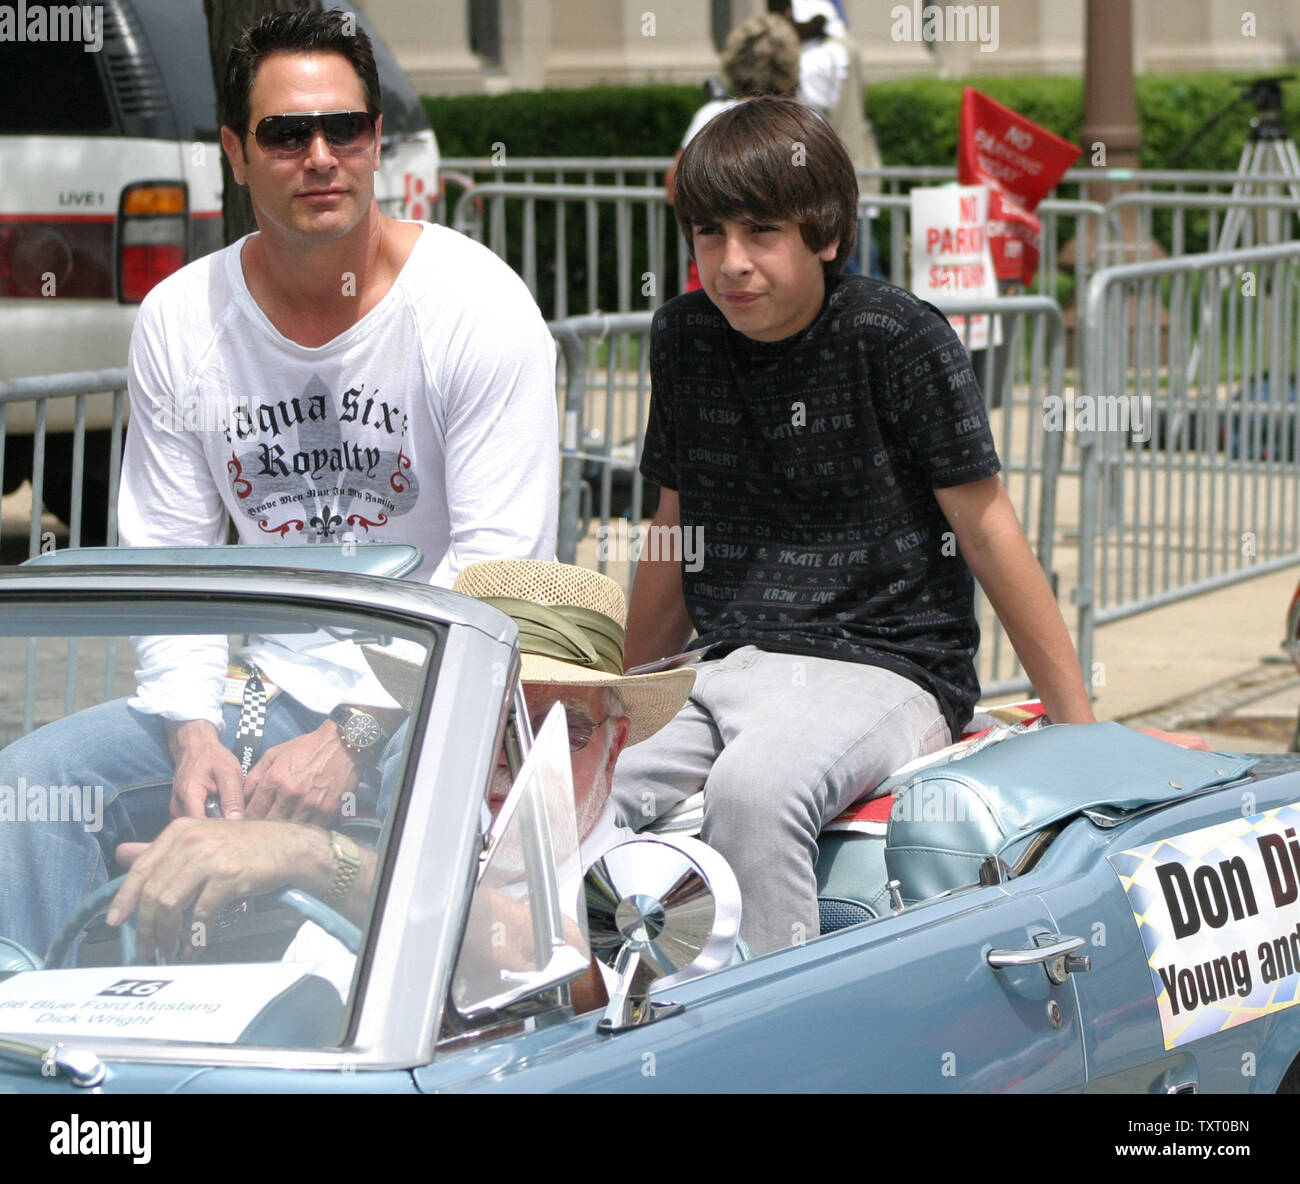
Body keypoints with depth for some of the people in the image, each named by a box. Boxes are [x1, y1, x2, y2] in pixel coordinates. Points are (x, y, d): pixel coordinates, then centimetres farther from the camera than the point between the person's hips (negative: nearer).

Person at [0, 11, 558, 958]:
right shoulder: (179, 320, 5)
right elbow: (165, 559, 7)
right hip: (263, 692, 5)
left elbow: (498, 569, -14)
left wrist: (352, 738, -23)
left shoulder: (478, 307, -9)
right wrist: (194, 735, -12)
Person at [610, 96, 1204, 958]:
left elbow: (986, 530, -4)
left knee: (752, 789, -37)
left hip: (883, 667, -6)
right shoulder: (685, 339, 10)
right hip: (721, 671, 6)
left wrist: (1081, 725, -3)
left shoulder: (895, 339, -7)